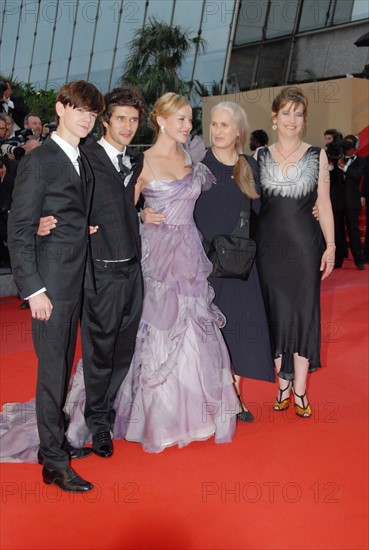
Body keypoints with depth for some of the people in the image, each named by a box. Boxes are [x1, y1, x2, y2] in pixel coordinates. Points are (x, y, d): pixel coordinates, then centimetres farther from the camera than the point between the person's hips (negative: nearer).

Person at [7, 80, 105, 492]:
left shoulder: (83, 161, 12)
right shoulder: (39, 162, -11)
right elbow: (18, 230, -13)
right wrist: (33, 289, -16)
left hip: (76, 282, 7)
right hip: (51, 284, -7)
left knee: (63, 366, 16)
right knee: (53, 370, 0)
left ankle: (55, 440, 31)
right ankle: (54, 462, 12)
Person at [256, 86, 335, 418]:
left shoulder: (317, 156, 3)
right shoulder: (261, 157, 4)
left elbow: (324, 204, 4)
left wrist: (330, 245, -1)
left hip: (305, 245, -1)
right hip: (270, 245, 1)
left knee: (304, 313, 3)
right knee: (277, 313, 7)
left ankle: (300, 390, 12)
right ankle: (283, 386, 19)